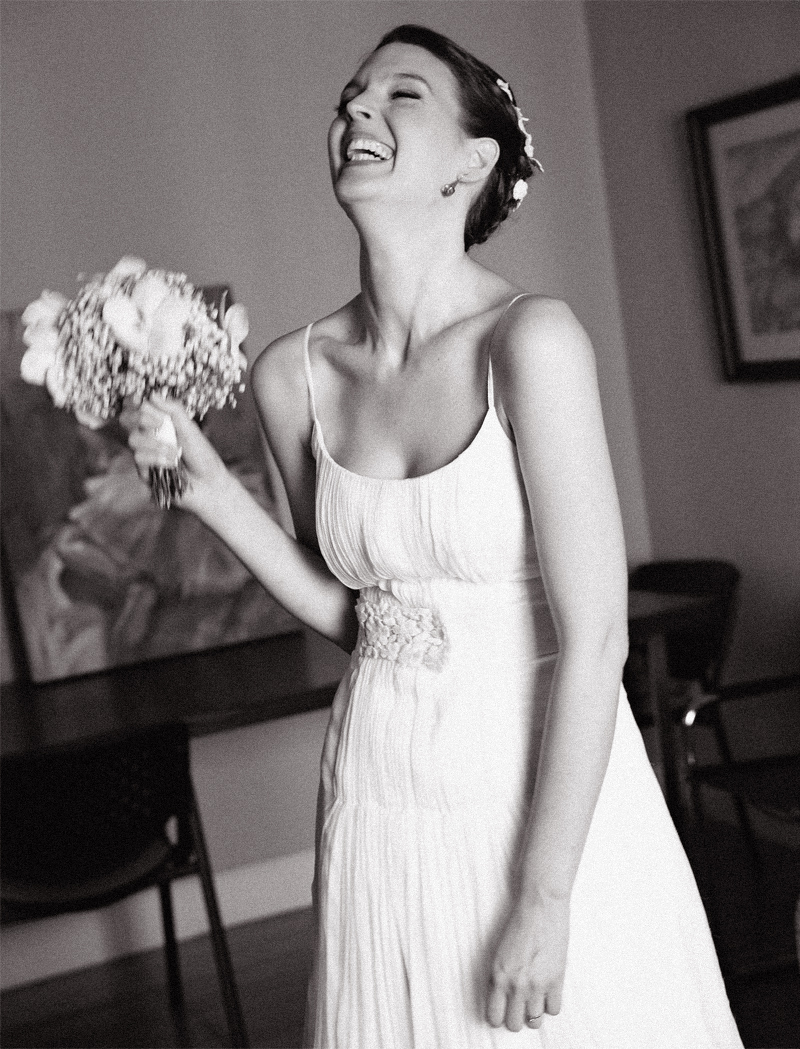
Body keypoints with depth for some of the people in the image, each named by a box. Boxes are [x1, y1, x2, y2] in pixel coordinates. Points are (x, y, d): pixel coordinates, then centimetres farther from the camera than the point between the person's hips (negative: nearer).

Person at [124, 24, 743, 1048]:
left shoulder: (529, 338, -17)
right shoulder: (293, 372, -2)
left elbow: (593, 639, -19)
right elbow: (345, 611, 8)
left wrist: (544, 898, -18)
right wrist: (207, 486, -4)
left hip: (550, 796, -4)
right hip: (383, 797, 5)